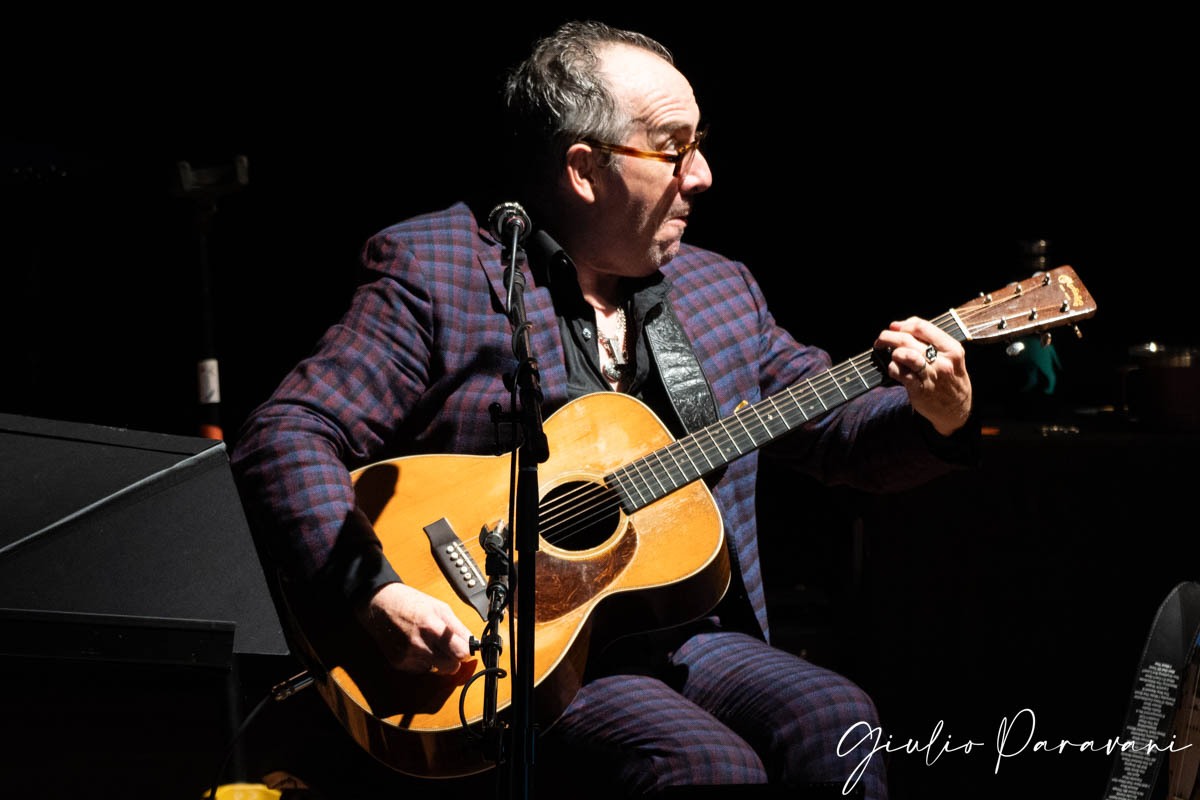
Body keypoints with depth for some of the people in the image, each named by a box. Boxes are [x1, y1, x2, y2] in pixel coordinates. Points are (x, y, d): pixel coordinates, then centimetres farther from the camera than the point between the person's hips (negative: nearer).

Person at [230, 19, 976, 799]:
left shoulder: (720, 288, 15)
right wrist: (376, 589, -24)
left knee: (836, 721, -22)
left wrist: (935, 420, -1)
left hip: (692, 638, 6)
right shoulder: (433, 273, -5)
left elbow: (835, 430, 21)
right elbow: (286, 435, -10)